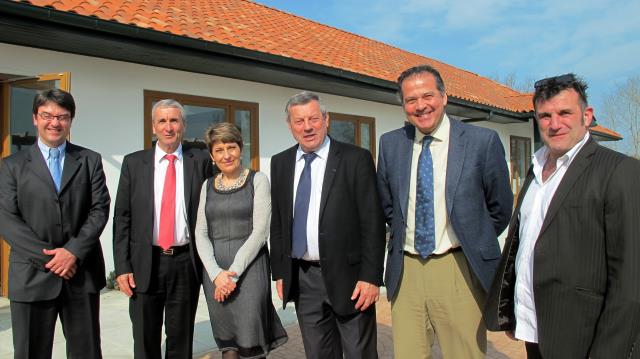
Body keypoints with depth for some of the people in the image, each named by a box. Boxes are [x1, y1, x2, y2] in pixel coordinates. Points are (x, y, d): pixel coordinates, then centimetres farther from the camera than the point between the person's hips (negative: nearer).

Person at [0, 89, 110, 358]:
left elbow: (99, 210, 0)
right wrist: (47, 257, -12)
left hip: (82, 273, 1)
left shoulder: (90, 161, 7)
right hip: (32, 276, 0)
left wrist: (74, 251, -13)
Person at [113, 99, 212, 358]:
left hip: (186, 262, 0)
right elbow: (122, 218, 2)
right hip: (145, 262, 1)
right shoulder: (133, 163, 3)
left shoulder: (200, 162, 2)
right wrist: (122, 267, -4)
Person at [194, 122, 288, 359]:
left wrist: (233, 273, -13)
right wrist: (216, 273, -9)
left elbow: (260, 231, -9)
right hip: (214, 272, 4)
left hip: (249, 267, -4)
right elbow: (201, 233, 6)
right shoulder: (208, 186, 10)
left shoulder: (258, 180, -2)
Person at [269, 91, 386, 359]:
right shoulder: (280, 163, 7)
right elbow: (277, 222, 11)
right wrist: (280, 272, 8)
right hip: (302, 279, 4)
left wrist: (371, 277, -13)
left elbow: (373, 222, -9)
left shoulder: (356, 159, -7)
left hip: (347, 276, -4)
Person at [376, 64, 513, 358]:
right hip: (405, 271, 3)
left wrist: (473, 242, 10)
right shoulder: (390, 144, 3)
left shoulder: (482, 141, -7)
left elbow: (500, 207, 4)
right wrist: (402, 236, 11)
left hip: (458, 271, -2)